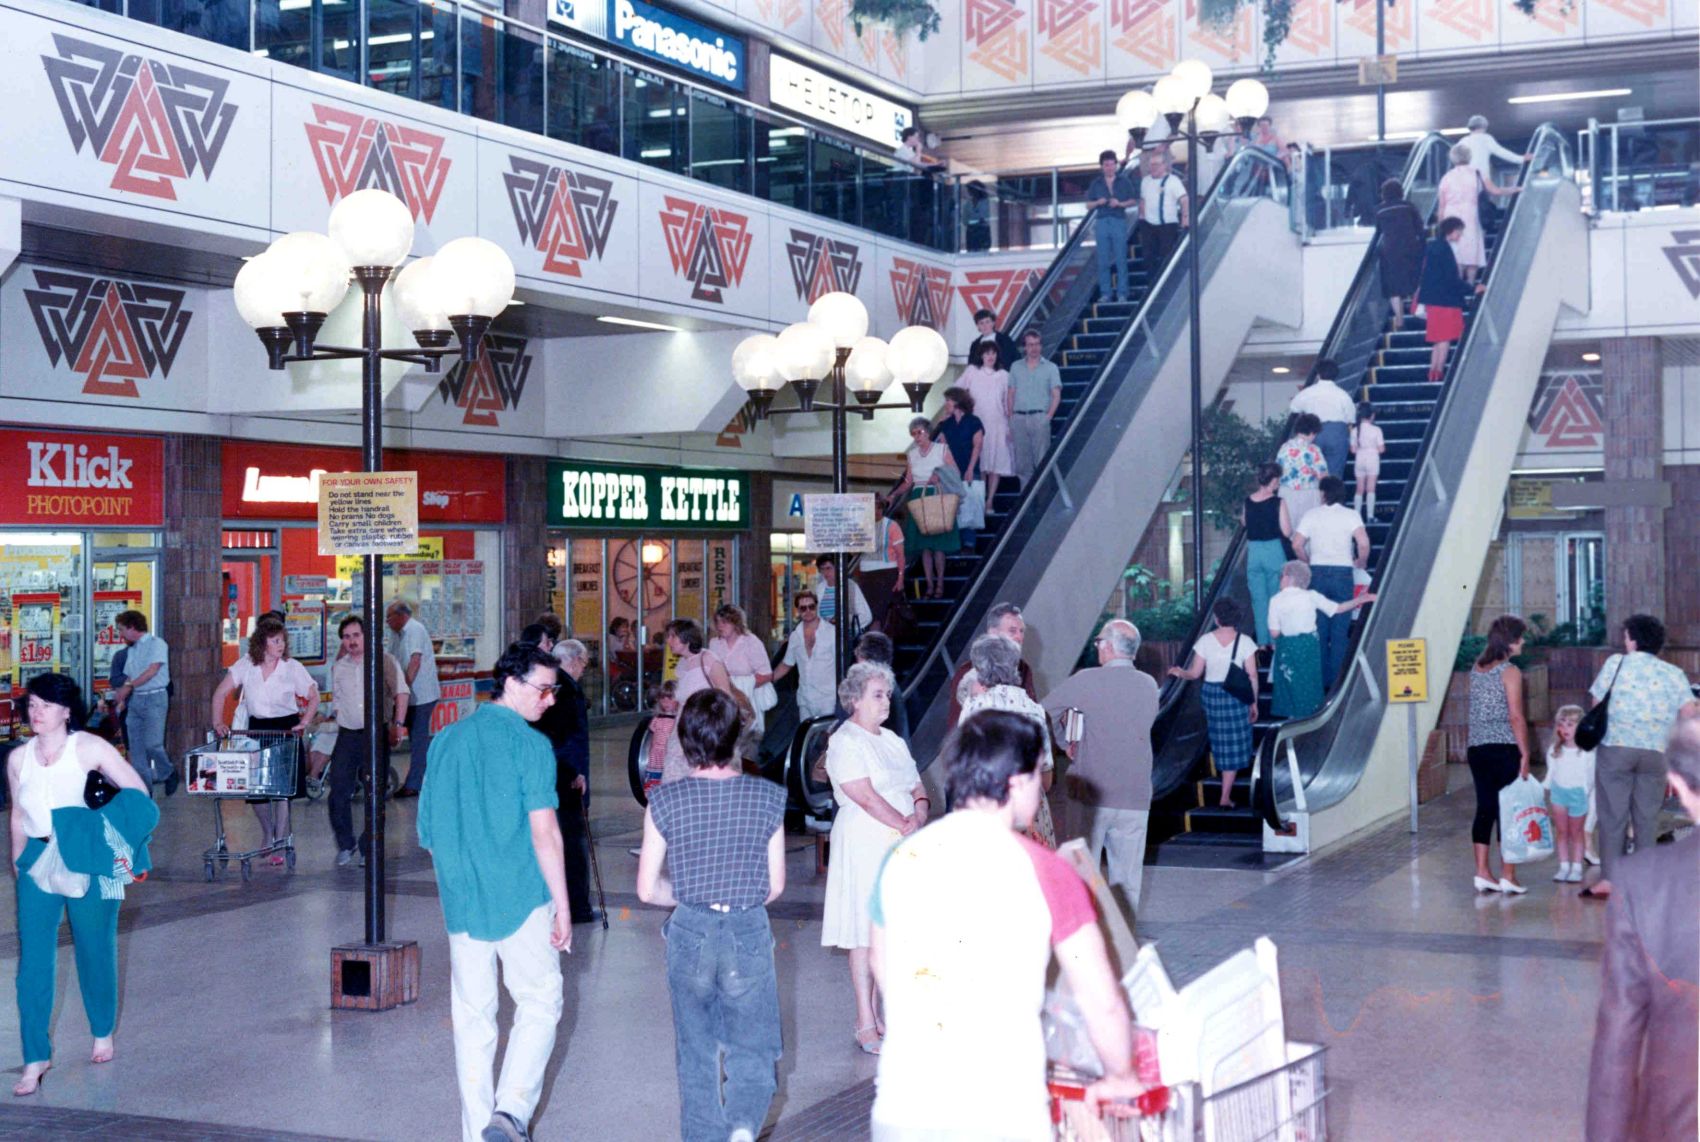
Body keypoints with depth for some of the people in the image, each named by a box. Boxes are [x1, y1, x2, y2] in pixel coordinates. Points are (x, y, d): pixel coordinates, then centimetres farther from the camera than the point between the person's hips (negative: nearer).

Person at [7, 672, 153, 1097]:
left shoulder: (88, 748, -5)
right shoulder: (18, 758, 7)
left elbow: (138, 794, -4)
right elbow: (18, 816, 17)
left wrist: (107, 831, -13)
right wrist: (18, 859, 12)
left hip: (88, 861, -3)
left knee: (94, 949, 10)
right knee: (33, 960, -5)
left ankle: (103, 1033, 32)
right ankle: (35, 1058, 0)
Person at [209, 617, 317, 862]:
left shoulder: (293, 668, -6)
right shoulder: (246, 665, -3)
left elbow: (313, 697, 2)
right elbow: (220, 693, 0)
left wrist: (305, 722, -12)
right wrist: (218, 723, -11)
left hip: (286, 728, -2)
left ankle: (280, 843, 4)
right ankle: (267, 835, 29)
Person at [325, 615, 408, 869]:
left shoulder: (385, 662, 0)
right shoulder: (338, 667, 11)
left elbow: (401, 693, -1)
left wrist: (397, 725, -10)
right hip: (347, 735, 3)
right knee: (339, 792, -4)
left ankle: (367, 848, 11)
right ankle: (345, 845, 11)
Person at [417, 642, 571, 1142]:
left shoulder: (446, 740, 8)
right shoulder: (530, 744, -10)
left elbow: (428, 830, 12)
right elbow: (544, 833, -14)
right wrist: (563, 906, -9)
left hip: (461, 898, 5)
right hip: (521, 897, -5)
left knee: (471, 1014, 11)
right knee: (540, 1002, 7)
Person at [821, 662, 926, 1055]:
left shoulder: (891, 741, 18)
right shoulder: (845, 743, -8)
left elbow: (917, 788, 14)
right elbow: (867, 798, -16)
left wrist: (919, 813, -7)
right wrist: (907, 826, -14)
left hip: (900, 846, 7)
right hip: (864, 843, -7)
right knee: (864, 933, -5)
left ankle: (878, 1015, 16)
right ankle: (866, 1025, -1)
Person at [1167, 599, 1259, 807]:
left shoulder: (1205, 641, -8)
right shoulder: (1244, 642, -9)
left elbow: (1195, 674, -6)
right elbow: (1252, 676, -7)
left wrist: (1179, 672, 10)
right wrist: (1254, 703, 2)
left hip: (1212, 694, 2)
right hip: (1237, 695, -2)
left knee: (1221, 741, 21)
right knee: (1233, 746, 5)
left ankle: (1226, 792, 36)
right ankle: (1225, 796, 3)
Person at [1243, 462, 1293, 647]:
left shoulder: (1248, 501, 0)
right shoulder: (1278, 502, -13)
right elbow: (1287, 532, -13)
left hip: (1253, 553, 3)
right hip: (1274, 551, -3)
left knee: (1258, 599, 10)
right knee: (1276, 597, 9)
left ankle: (1262, 640, 13)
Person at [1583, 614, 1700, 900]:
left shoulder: (1616, 663, 3)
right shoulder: (1673, 673, 6)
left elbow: (1596, 702, 4)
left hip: (1615, 747, -2)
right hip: (1655, 752, 2)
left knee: (1613, 815, 1)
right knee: (1647, 817, 9)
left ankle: (1609, 878, -3)